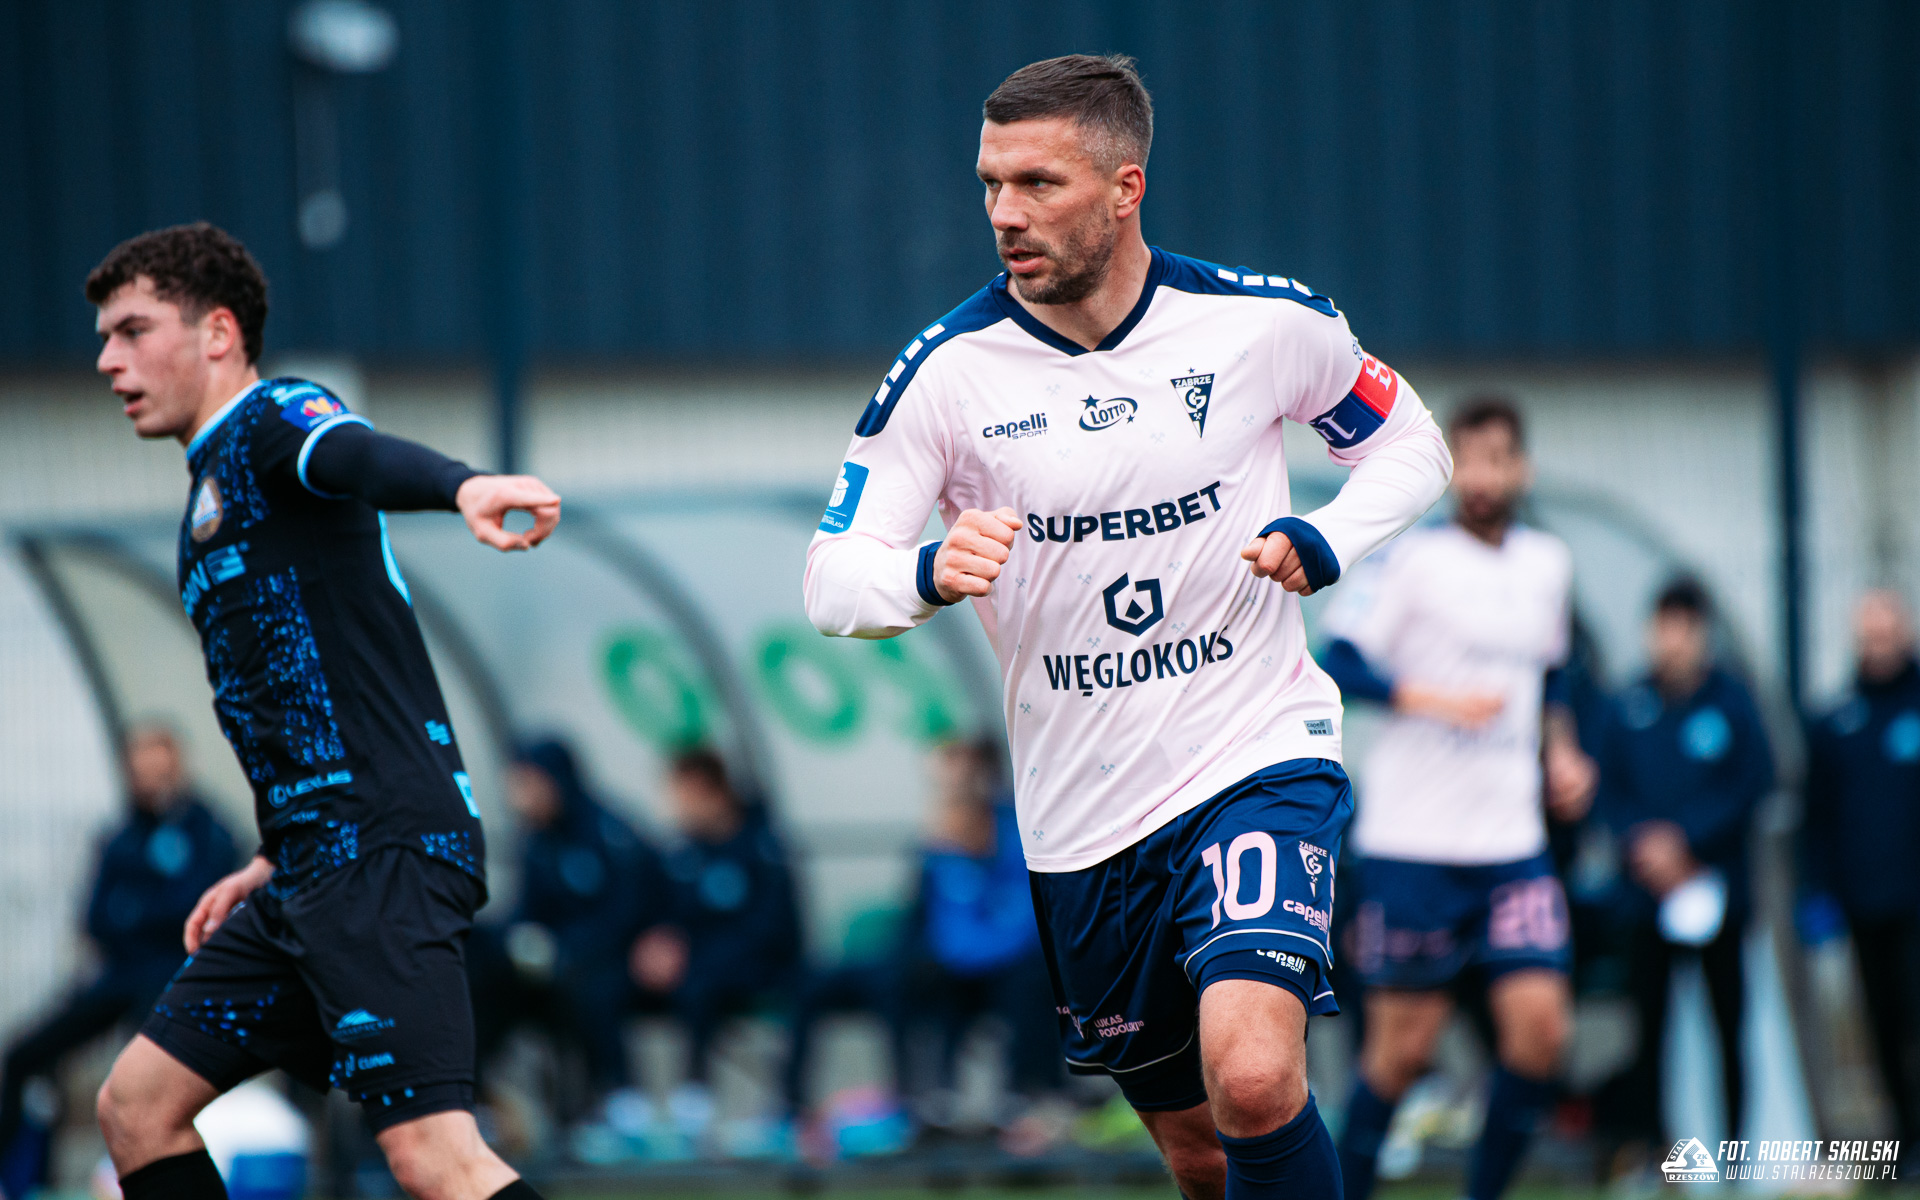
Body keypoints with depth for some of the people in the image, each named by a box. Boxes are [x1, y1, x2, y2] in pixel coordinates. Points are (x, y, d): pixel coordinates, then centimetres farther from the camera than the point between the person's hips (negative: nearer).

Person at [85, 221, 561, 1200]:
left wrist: (466, 487, -48)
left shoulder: (273, 418, -2)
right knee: (137, 1106, 10)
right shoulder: (213, 489, 27)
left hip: (386, 851, -10)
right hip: (312, 878, 10)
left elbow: (365, 458, -27)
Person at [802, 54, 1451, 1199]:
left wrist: (1323, 544, -8)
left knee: (1254, 1082, -26)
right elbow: (832, 580, -8)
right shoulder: (948, 371, -6)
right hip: (1081, 819, 2)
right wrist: (931, 573, -30)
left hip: (1259, 759, -2)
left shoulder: (1264, 322, -6)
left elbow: (1410, 442, 12)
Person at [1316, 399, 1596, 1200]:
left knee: (1538, 1023, -9)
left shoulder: (1548, 565, 12)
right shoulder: (1413, 559, -6)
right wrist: (1436, 700, -21)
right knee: (1404, 1044, -2)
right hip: (1413, 840, -5)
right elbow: (1340, 664, -11)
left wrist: (1561, 752, 12)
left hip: (1512, 841, 5)